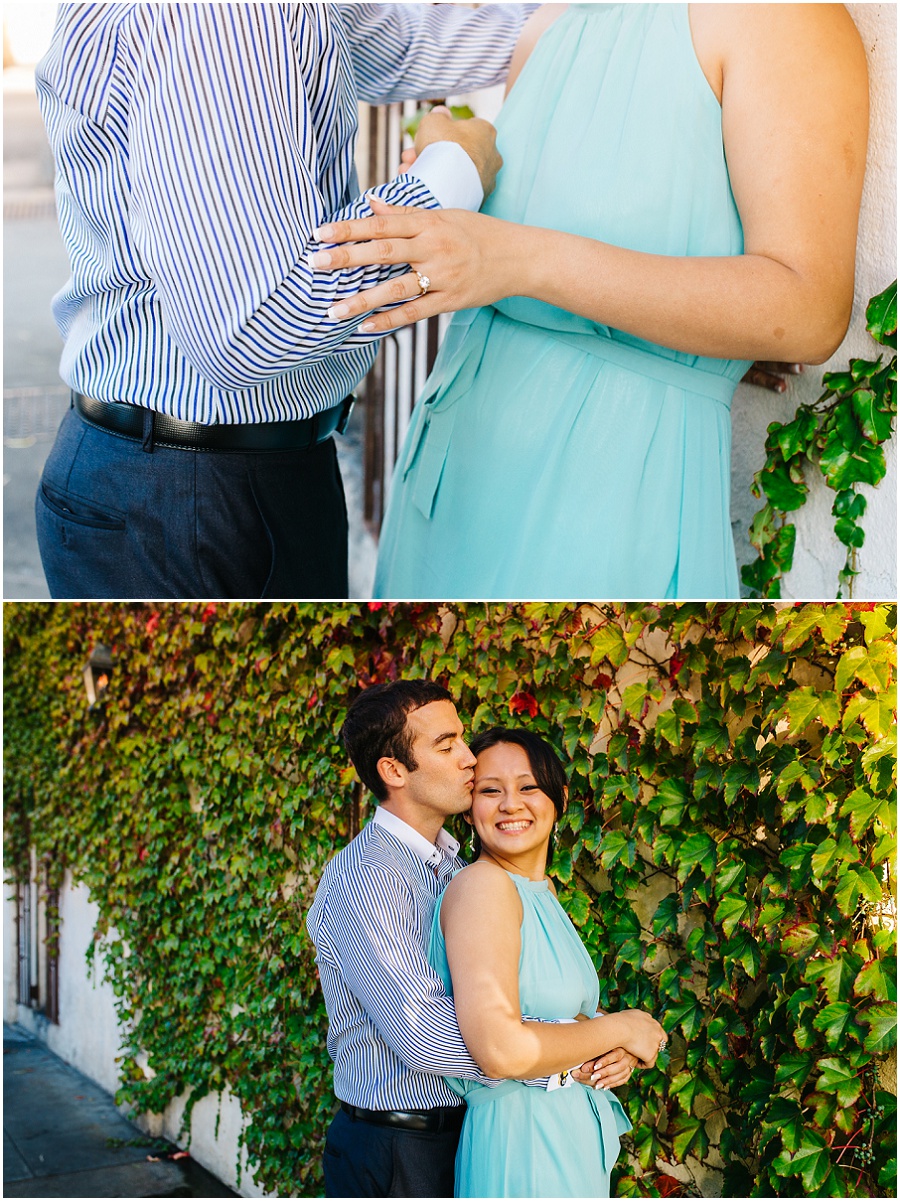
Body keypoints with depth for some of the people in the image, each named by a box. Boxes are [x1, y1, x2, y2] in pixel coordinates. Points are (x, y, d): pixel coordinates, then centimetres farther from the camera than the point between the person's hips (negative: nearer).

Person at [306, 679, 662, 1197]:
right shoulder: (364, 877, -18)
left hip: (465, 1133, 7)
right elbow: (426, 1036, -29)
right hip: (394, 1154, -7)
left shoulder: (459, 869, 9)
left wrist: (609, 1053, -13)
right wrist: (615, 1031, -24)